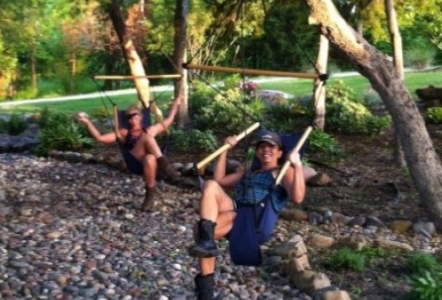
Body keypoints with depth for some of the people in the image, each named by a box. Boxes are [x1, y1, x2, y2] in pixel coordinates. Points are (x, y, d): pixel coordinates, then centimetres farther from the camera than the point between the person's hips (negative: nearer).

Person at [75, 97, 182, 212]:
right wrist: (87, 122, 12)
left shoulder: (148, 131, 33)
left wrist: (175, 105, 43)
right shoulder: (124, 133, 27)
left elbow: (168, 120, 43)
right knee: (147, 137, -31)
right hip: (135, 162, -2)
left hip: (154, 159, 2)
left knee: (150, 159, -38)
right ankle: (164, 165, -37)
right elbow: (100, 138, 19)